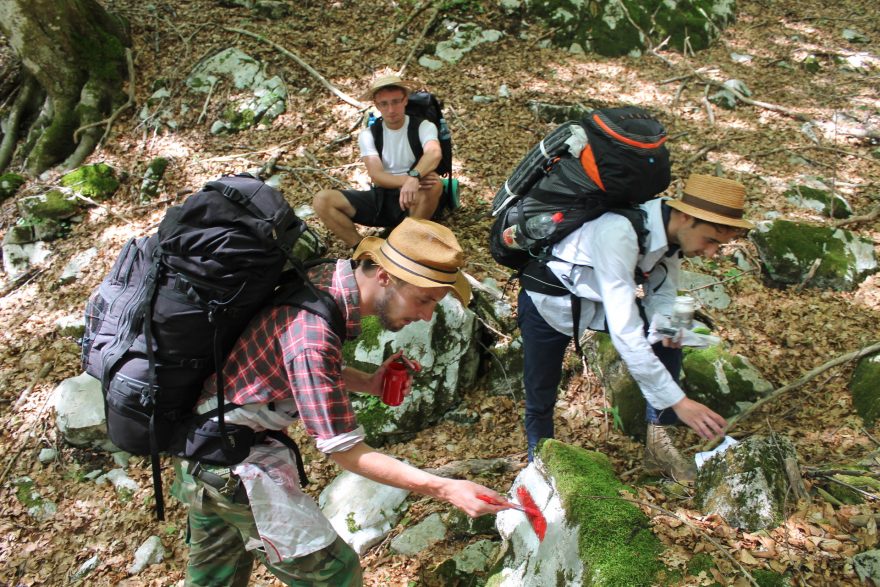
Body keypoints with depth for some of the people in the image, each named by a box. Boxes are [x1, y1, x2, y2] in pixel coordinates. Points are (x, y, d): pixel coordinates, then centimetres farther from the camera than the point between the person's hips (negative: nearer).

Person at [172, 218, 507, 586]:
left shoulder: (328, 277, -7)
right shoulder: (313, 335, -32)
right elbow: (345, 452, -26)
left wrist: (368, 383, -4)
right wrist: (446, 490, -28)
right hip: (234, 462, -9)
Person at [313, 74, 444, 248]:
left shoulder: (423, 126, -5)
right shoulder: (368, 134, 2)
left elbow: (434, 153, -28)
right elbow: (376, 176, -13)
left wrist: (414, 176, -49)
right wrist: (409, 179, -32)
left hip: (412, 201, -2)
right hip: (380, 198, 3)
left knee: (434, 183, -37)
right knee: (322, 200, -16)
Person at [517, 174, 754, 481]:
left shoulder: (673, 230, -16)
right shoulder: (619, 233, -40)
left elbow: (662, 294, -1)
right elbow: (624, 333, -42)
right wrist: (678, 401, -40)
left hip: (598, 299, 7)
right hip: (548, 301, -6)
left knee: (669, 335, -10)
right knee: (540, 398, 3)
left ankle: (658, 444, -2)